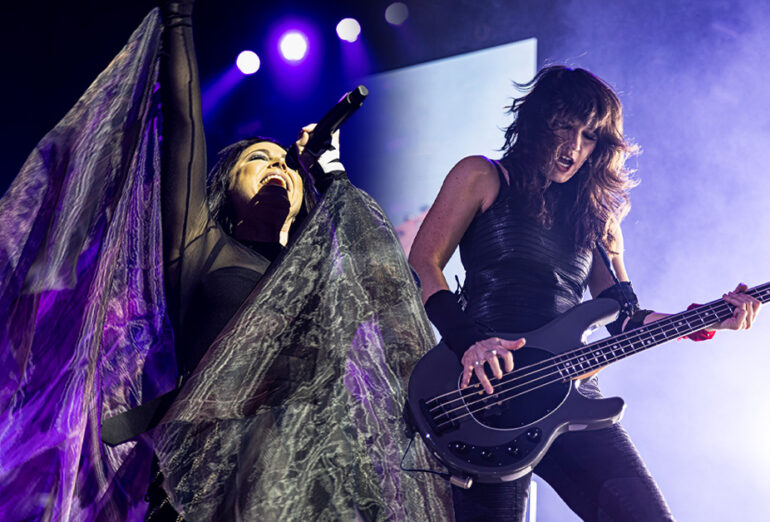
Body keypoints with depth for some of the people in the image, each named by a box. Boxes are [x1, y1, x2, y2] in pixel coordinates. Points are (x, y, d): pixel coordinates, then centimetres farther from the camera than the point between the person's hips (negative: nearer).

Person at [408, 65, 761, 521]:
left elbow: (624, 318, 14)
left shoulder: (596, 214, 20)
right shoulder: (482, 178, 7)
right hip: (486, 389, -4)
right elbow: (422, 266, -1)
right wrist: (468, 342, -16)